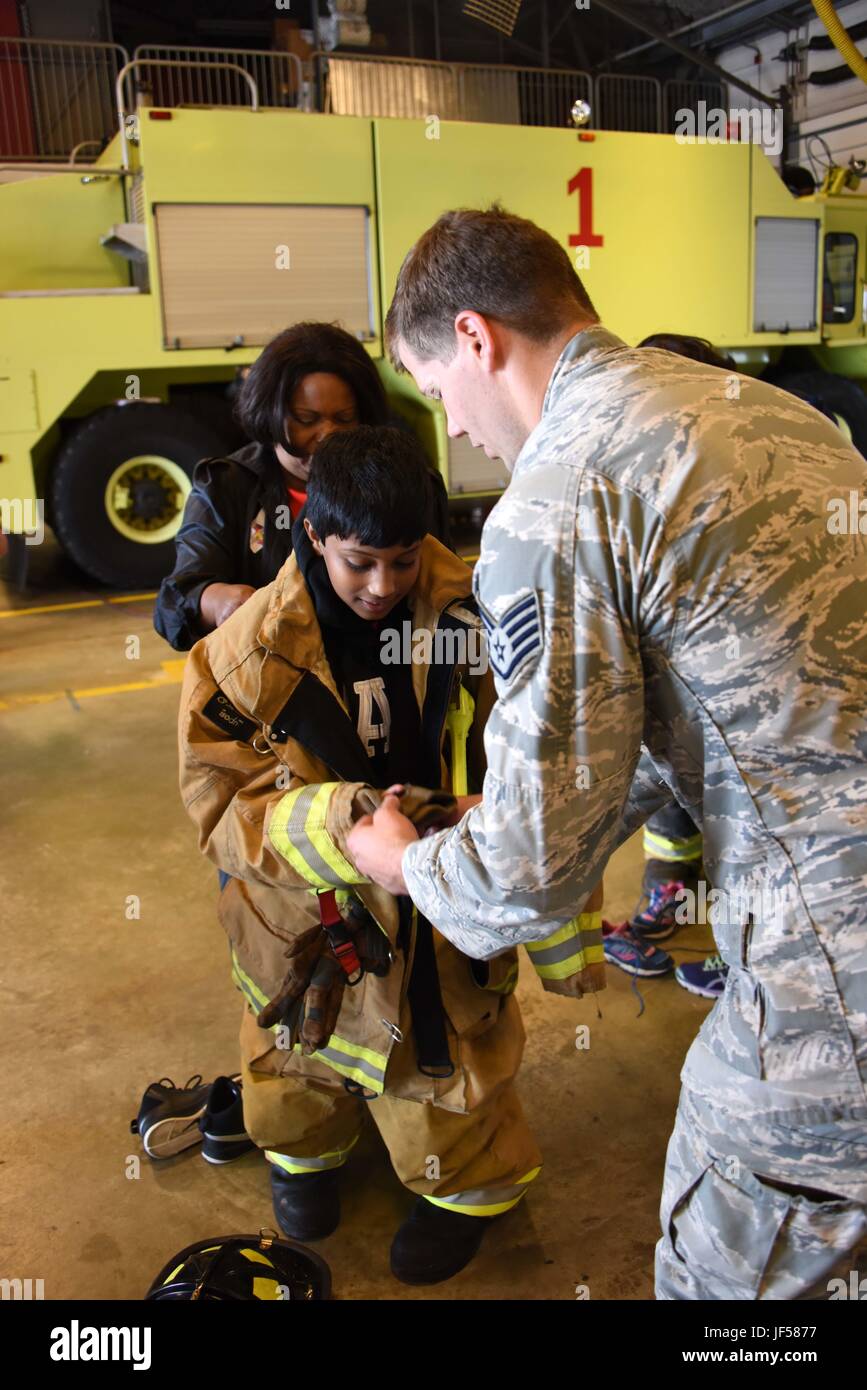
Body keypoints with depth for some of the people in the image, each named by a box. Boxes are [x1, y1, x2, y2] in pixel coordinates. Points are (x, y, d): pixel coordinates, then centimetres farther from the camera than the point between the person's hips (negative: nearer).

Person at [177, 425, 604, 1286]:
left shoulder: (474, 624, -16)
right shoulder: (250, 652, -15)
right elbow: (222, 805, -14)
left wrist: (565, 939, -4)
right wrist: (337, 819, -34)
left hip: (445, 929, -1)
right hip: (306, 926, 2)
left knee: (445, 1091, 17)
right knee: (300, 1084, 25)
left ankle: (469, 1184, 51)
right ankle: (305, 1151, 60)